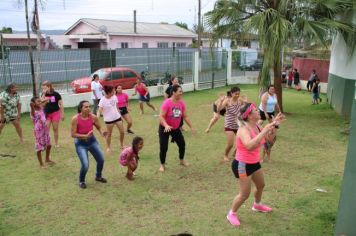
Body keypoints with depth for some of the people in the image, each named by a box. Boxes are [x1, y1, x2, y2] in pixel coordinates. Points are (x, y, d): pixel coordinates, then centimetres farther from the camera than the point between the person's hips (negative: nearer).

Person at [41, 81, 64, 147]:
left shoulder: (56, 94, -9)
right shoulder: (44, 95, 1)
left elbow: (61, 105, -6)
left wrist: (62, 114, -7)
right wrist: (44, 94, -19)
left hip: (55, 113, -2)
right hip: (47, 114, 3)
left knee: (55, 129, 8)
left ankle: (56, 143, 21)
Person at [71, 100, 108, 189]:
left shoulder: (93, 117, -13)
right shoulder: (75, 119, -22)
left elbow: (99, 127, 4)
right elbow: (73, 134, -18)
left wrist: (102, 133, -17)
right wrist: (85, 136, -28)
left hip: (92, 140, 4)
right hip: (80, 143, -4)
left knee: (101, 160, 4)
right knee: (85, 165, -14)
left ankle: (98, 177, 35)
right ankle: (81, 181, 18)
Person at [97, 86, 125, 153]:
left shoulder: (114, 97, -1)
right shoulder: (103, 100, -17)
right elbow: (99, 110, -22)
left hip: (117, 117, 5)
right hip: (109, 119, -5)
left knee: (122, 132, 6)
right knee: (109, 134, 8)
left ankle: (121, 145, 27)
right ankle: (108, 147, 26)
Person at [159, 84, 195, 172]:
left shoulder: (181, 103, -6)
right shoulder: (167, 103, -25)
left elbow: (185, 116, 4)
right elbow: (161, 117, -27)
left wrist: (191, 127, 3)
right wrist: (166, 125, -43)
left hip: (176, 128, 6)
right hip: (165, 128, -6)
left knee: (182, 144, 11)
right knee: (163, 148, -6)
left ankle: (181, 160, 36)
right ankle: (162, 165, 17)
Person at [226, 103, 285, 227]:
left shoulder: (256, 126, -2)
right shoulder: (244, 129, -29)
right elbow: (249, 146, -47)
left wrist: (274, 123, 2)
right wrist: (264, 131, -43)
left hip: (254, 163, 9)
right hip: (242, 165, -9)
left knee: (261, 185, 27)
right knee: (245, 194, -1)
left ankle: (257, 205, 55)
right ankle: (232, 214, 23)